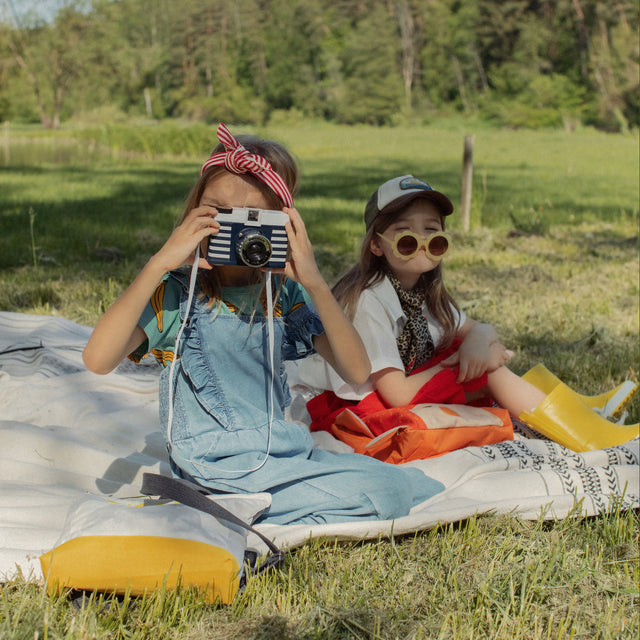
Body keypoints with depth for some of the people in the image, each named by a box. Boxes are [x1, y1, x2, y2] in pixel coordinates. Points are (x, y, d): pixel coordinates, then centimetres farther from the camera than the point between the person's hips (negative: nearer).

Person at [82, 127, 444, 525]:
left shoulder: (284, 292, 4)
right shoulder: (177, 293, -7)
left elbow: (357, 372, -7)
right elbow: (98, 360, -24)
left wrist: (315, 283, -18)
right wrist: (160, 263, -24)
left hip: (285, 454, 6)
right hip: (218, 469, -6)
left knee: (405, 484, -2)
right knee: (384, 492, -16)